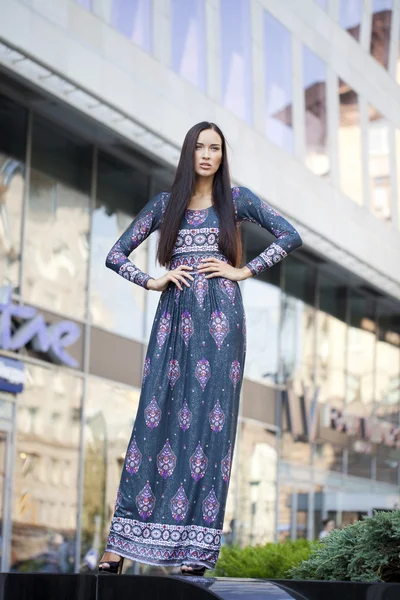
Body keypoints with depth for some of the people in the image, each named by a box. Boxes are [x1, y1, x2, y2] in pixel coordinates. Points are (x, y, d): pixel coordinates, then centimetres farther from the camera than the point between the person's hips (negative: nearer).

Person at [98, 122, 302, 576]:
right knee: (156, 417, -5)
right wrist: (152, 282, 0)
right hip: (175, 316, 1)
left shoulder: (236, 199, 10)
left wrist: (244, 270, -1)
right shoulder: (165, 203, 13)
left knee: (211, 420, -6)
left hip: (220, 318, -1)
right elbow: (116, 254, 15)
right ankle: (119, 545, -5)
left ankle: (197, 548, -3)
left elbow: (289, 236, 5)